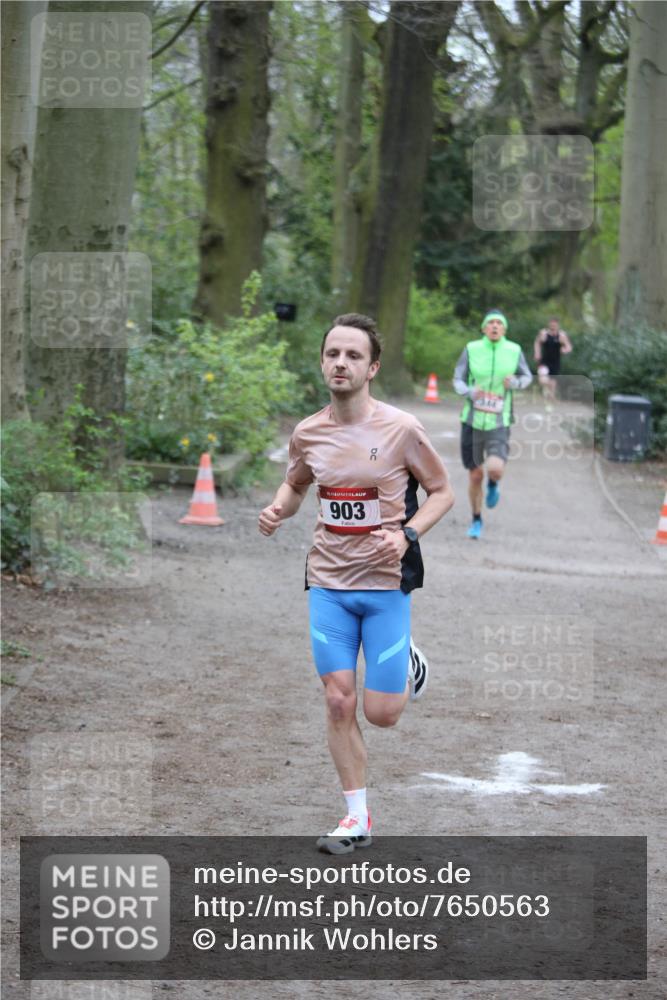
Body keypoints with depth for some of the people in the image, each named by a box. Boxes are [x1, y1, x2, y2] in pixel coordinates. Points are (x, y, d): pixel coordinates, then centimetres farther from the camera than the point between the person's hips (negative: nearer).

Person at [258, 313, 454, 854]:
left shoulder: (400, 429, -11)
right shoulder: (307, 433, 0)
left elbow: (442, 491, 0)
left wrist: (407, 535, -16)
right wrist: (278, 510, -3)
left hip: (386, 583, -3)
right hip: (328, 584, 3)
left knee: (381, 713, -3)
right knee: (339, 702, -1)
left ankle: (407, 665, 33)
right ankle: (357, 819, 12)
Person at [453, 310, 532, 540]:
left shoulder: (514, 351, -4)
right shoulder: (472, 349, -6)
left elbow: (527, 377, 11)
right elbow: (458, 380, 1)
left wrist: (515, 383, -13)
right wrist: (470, 392, -22)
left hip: (498, 424, -1)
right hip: (472, 421, 1)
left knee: (495, 469, -23)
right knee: (475, 475, 8)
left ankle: (493, 485, 17)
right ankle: (476, 521, 33)